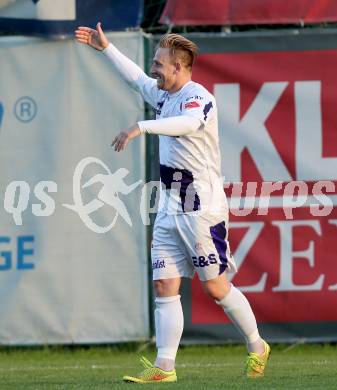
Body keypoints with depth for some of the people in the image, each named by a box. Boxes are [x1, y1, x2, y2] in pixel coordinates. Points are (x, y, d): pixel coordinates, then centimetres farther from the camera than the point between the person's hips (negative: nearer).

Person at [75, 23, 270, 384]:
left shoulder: (199, 98, -14)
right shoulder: (164, 95, 13)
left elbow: (188, 123, -38)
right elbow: (137, 79, 34)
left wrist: (141, 127, -48)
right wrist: (105, 48, 38)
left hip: (202, 210, -8)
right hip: (170, 210, 8)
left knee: (215, 287, -2)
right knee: (164, 286, -2)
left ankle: (257, 348, 16)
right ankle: (164, 367, -5)